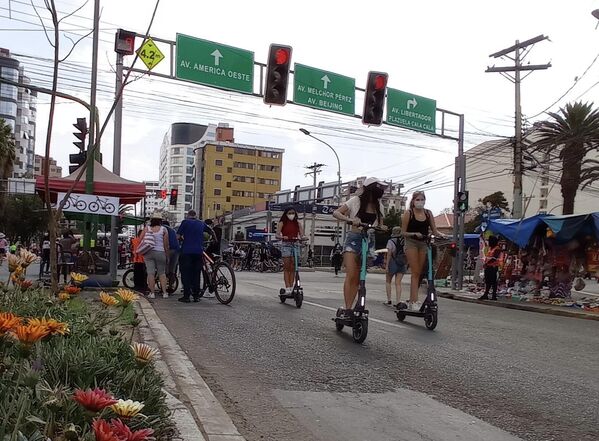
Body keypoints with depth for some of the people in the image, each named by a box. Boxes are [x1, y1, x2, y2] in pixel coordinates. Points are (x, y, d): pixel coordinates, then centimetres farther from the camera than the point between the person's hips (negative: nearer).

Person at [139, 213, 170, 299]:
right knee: (162, 273, 8)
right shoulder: (163, 229, 1)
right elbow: (166, 244, 0)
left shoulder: (146, 228, 6)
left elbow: (140, 240, 2)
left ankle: (152, 293, -1)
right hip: (160, 252, -1)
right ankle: (164, 292, 4)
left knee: (150, 272, 0)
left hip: (148, 253, 1)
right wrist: (167, 254, 9)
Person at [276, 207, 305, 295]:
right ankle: (287, 287, -9)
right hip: (286, 245, -3)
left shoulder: (297, 224, 11)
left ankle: (291, 287, 4)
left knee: (293, 268, 1)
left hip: (295, 245, 3)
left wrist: (302, 238, -19)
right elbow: (277, 235, -7)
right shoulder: (282, 223, 3)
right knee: (286, 267, -6)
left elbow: (302, 235, 4)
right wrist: (283, 237, -28)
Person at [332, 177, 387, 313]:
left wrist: (382, 228, -8)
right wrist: (350, 219, -24)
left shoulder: (378, 206, 10)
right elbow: (336, 213, -6)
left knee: (358, 278, 4)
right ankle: (347, 309, -16)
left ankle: (349, 308, 10)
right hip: (354, 238, -5)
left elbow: (380, 225, 17)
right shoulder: (356, 201, -3)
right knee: (351, 275, -16)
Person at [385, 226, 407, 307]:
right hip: (402, 264, 3)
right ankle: (398, 301, -9)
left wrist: (387, 265, -11)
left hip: (393, 262, -3)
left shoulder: (391, 241, -7)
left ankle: (389, 300, 11)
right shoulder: (405, 241, 4)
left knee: (388, 281, 14)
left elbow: (389, 253, -11)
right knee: (398, 283, 3)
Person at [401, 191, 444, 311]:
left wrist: (441, 235, -14)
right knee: (415, 272, -11)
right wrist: (415, 234, -20)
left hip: (424, 243, 4)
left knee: (418, 273, 8)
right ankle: (414, 302, -13)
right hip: (411, 243, -4)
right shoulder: (408, 213, -5)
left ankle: (412, 301, 18)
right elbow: (403, 232, -5)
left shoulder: (428, 213, 6)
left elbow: (434, 230, 6)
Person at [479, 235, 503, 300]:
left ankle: (494, 295, -1)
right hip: (488, 267, 9)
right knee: (487, 281, 10)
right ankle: (485, 294, 14)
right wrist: (485, 264, 9)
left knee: (493, 281, -5)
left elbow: (494, 258, -18)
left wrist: (487, 263, -21)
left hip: (493, 267, -9)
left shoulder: (497, 249, -9)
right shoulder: (490, 248, 18)